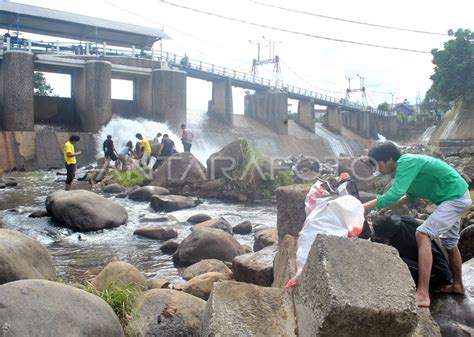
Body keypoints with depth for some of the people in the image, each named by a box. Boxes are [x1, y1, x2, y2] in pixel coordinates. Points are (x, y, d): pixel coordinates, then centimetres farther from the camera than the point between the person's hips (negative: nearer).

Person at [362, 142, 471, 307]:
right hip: (456, 197, 11)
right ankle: (457, 285, 43)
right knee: (450, 243, 24)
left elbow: (394, 194, -34)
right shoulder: (407, 164, 6)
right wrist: (388, 208, 14)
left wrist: (363, 207, -30)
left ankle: (423, 295, -26)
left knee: (422, 235, -22)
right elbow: (412, 195, 19)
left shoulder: (406, 162, -23)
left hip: (455, 198, -11)